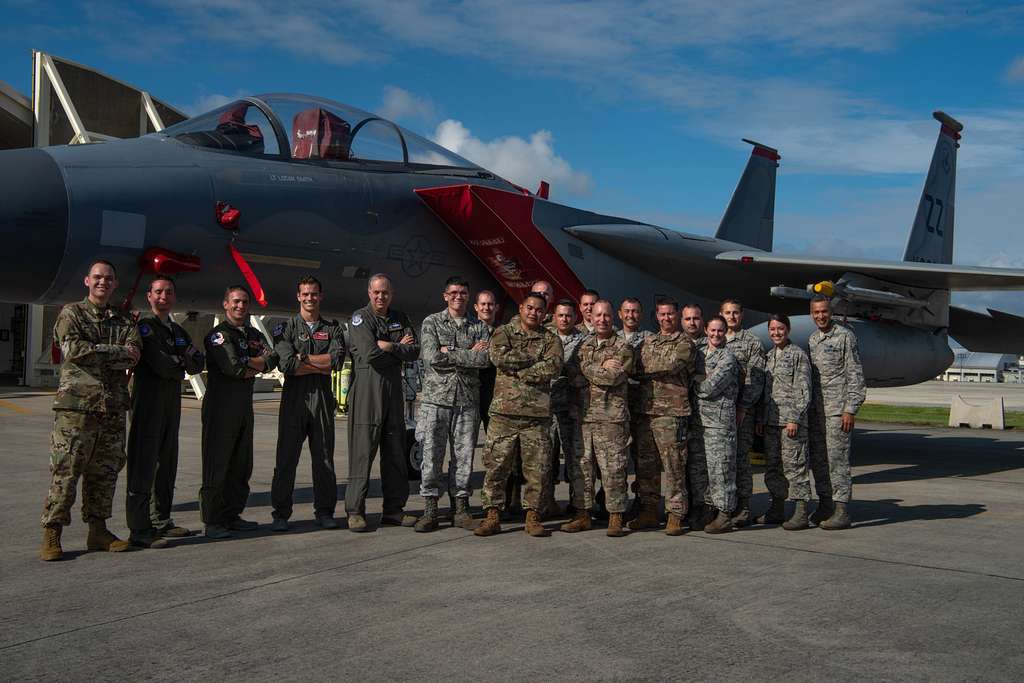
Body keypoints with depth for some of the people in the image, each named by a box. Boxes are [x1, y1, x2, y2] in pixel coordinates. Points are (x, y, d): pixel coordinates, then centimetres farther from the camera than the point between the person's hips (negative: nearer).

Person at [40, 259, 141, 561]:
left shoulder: (123, 321, 16)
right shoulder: (71, 313, 5)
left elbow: (135, 353, -1)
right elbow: (73, 349, -12)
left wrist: (94, 354, -11)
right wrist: (118, 352, -7)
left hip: (113, 407, 5)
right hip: (77, 404, -4)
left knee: (105, 473, 8)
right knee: (65, 472, -4)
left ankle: (98, 530, 17)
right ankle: (51, 536, 3)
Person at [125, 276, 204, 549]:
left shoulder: (178, 331, 19)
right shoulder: (144, 325, -6)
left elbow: (199, 363, 7)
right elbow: (159, 364, -17)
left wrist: (186, 360, -13)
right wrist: (181, 365, 1)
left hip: (172, 402, 8)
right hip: (148, 400, -8)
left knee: (167, 464, 13)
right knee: (143, 465, -8)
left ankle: (161, 521, 23)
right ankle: (139, 530, -7)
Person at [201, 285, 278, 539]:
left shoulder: (255, 335, 17)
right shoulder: (219, 334, -5)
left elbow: (272, 360, 1)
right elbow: (233, 367, -18)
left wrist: (248, 364, -13)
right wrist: (256, 364, -2)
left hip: (245, 406, 7)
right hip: (221, 406, -7)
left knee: (241, 465, 11)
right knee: (216, 464, -4)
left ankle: (232, 515, 19)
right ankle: (212, 521, 1)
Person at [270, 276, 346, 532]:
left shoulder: (333, 328, 11)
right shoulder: (286, 327, 6)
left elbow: (338, 359, -6)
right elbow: (287, 364, -9)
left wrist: (303, 358, -8)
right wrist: (321, 366, -7)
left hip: (323, 398, 2)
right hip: (294, 398, -2)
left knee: (324, 457, 6)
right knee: (286, 458, -2)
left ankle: (324, 511, 15)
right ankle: (281, 513, 6)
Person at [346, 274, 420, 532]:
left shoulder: (400, 319, 14)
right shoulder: (360, 318, -2)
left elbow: (414, 352, 2)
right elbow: (370, 353, -16)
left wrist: (386, 346, -8)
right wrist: (399, 347, -3)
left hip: (394, 390, 6)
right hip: (366, 390, -6)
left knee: (396, 452, 8)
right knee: (362, 451, -7)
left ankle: (394, 510, 16)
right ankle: (355, 511, -1)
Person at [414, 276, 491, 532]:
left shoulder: (480, 327, 11)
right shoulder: (432, 322, 6)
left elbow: (486, 359, -6)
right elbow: (431, 357, -10)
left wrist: (449, 353, -9)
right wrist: (470, 355, -6)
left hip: (468, 400, 2)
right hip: (436, 398, -2)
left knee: (464, 456, 5)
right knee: (431, 456, -2)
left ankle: (461, 509, 14)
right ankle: (429, 510, 6)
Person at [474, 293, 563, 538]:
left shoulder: (551, 339, 12)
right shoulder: (504, 332, 9)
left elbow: (554, 367, -8)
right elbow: (499, 357, -12)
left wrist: (519, 372, -10)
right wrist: (534, 359, -8)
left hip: (537, 413, 1)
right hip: (504, 410, -1)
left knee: (536, 468, 3)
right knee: (496, 465, 1)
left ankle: (532, 516, 14)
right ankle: (493, 516, 10)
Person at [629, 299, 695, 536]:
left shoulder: (684, 343, 2)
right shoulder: (647, 342, 19)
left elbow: (671, 365, -14)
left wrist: (643, 370, -4)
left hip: (671, 412, -5)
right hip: (645, 410, 6)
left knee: (674, 466, -4)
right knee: (645, 465, 8)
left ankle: (675, 516, 3)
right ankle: (649, 512, 17)